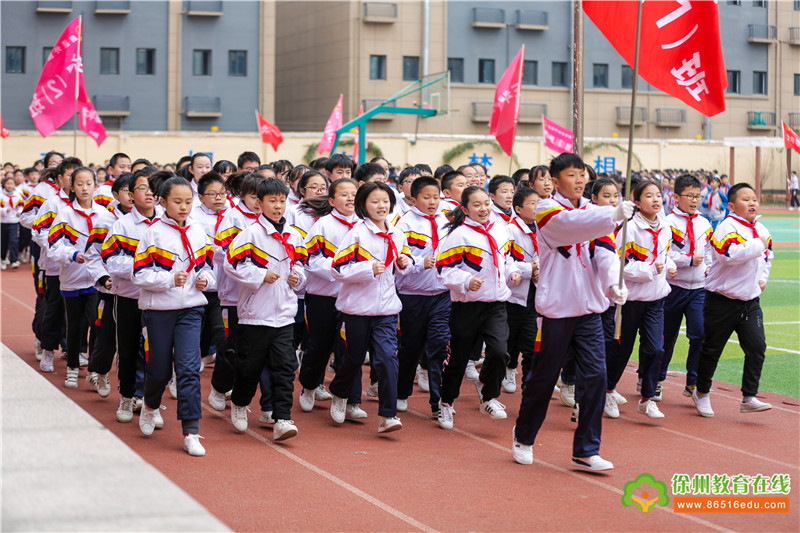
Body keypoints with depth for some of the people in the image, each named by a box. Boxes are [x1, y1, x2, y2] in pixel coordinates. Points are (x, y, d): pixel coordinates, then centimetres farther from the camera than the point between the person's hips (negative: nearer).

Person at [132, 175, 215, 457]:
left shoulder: (198, 233, 5)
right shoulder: (153, 233, -6)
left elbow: (206, 265, 18)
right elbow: (140, 274, -10)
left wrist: (205, 279, -3)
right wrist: (170, 279, -22)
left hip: (190, 309, 2)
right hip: (158, 309, -2)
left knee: (189, 368, -8)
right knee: (159, 368, 8)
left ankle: (191, 432, -6)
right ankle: (151, 405, 42)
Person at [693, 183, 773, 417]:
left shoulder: (761, 230, 10)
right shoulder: (727, 227, -15)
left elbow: (767, 255, 29)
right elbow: (729, 254, -34)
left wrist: (762, 278, 13)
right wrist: (758, 245, -26)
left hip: (750, 301, 6)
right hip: (722, 301, -6)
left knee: (757, 347, -7)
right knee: (712, 349, 7)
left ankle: (749, 398, -1)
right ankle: (702, 393, 25)